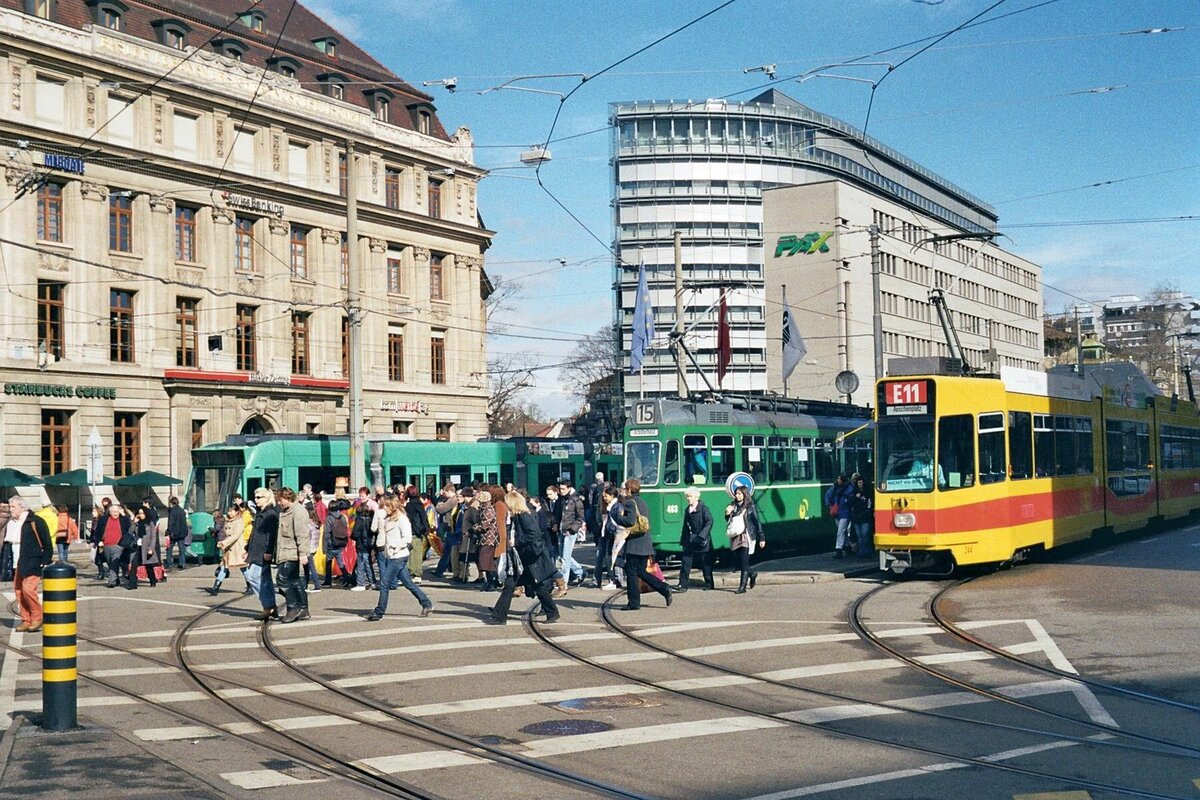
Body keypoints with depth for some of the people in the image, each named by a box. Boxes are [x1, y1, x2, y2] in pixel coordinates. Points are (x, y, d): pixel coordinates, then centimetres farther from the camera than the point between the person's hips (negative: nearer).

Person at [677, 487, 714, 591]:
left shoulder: (703, 508, -8)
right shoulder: (687, 510, 12)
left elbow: (709, 522, -16)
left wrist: (702, 536, -24)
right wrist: (683, 540, 12)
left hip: (702, 541, -5)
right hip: (690, 541, 6)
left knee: (706, 563, 4)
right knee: (685, 562, -4)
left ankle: (708, 584, 17)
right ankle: (683, 585, -4)